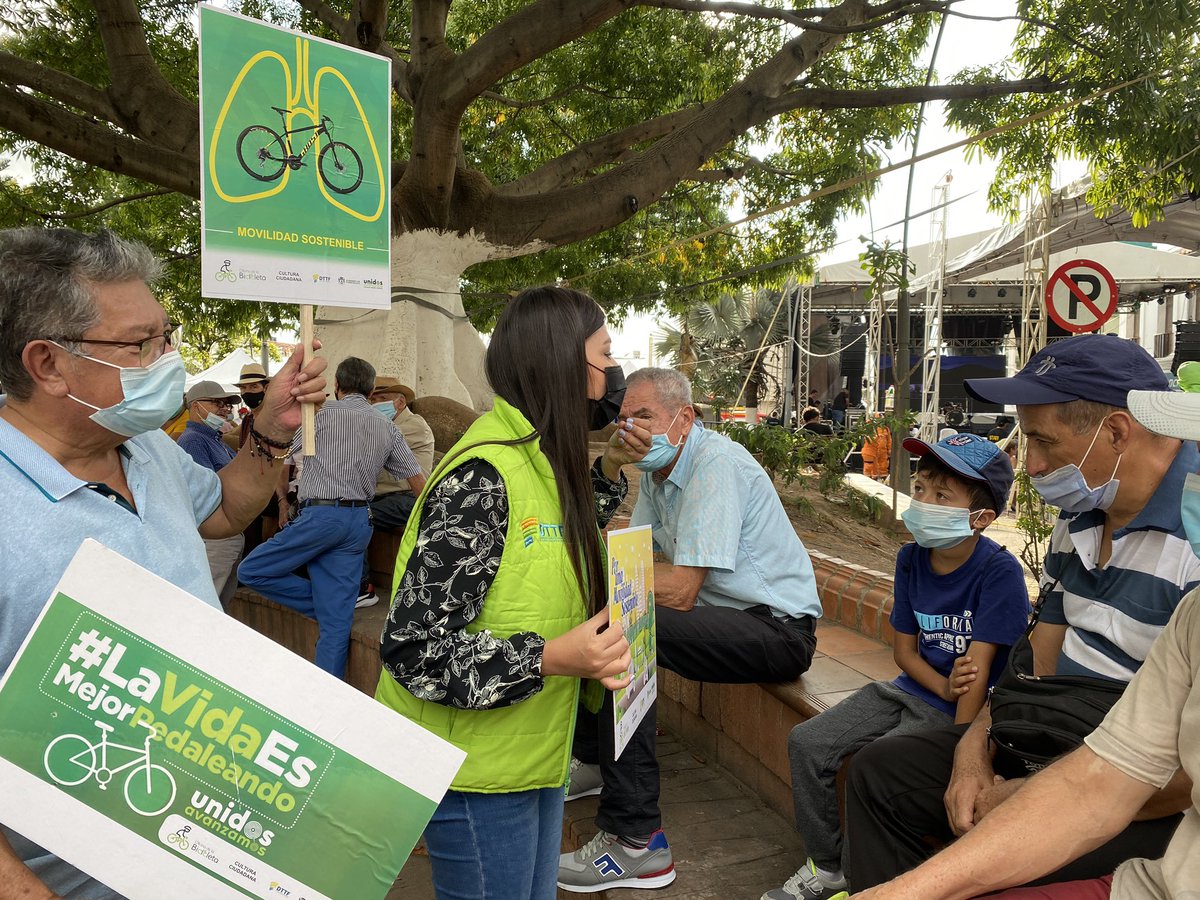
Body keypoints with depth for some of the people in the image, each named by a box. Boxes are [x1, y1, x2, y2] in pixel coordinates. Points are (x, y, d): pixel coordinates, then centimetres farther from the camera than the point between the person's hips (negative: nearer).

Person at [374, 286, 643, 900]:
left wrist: (608, 470, 7)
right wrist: (552, 658, -30)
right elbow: (412, 648, -24)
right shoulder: (483, 475, -25)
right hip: (477, 772, -9)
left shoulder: (542, 458, 2)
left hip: (536, 752, 9)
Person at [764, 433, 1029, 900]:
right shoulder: (911, 558, -1)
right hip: (911, 690, 7)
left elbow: (978, 669, -21)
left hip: (959, 711, -7)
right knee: (807, 742, -3)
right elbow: (904, 649, 4)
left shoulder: (999, 572, -20)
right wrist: (944, 687, -15)